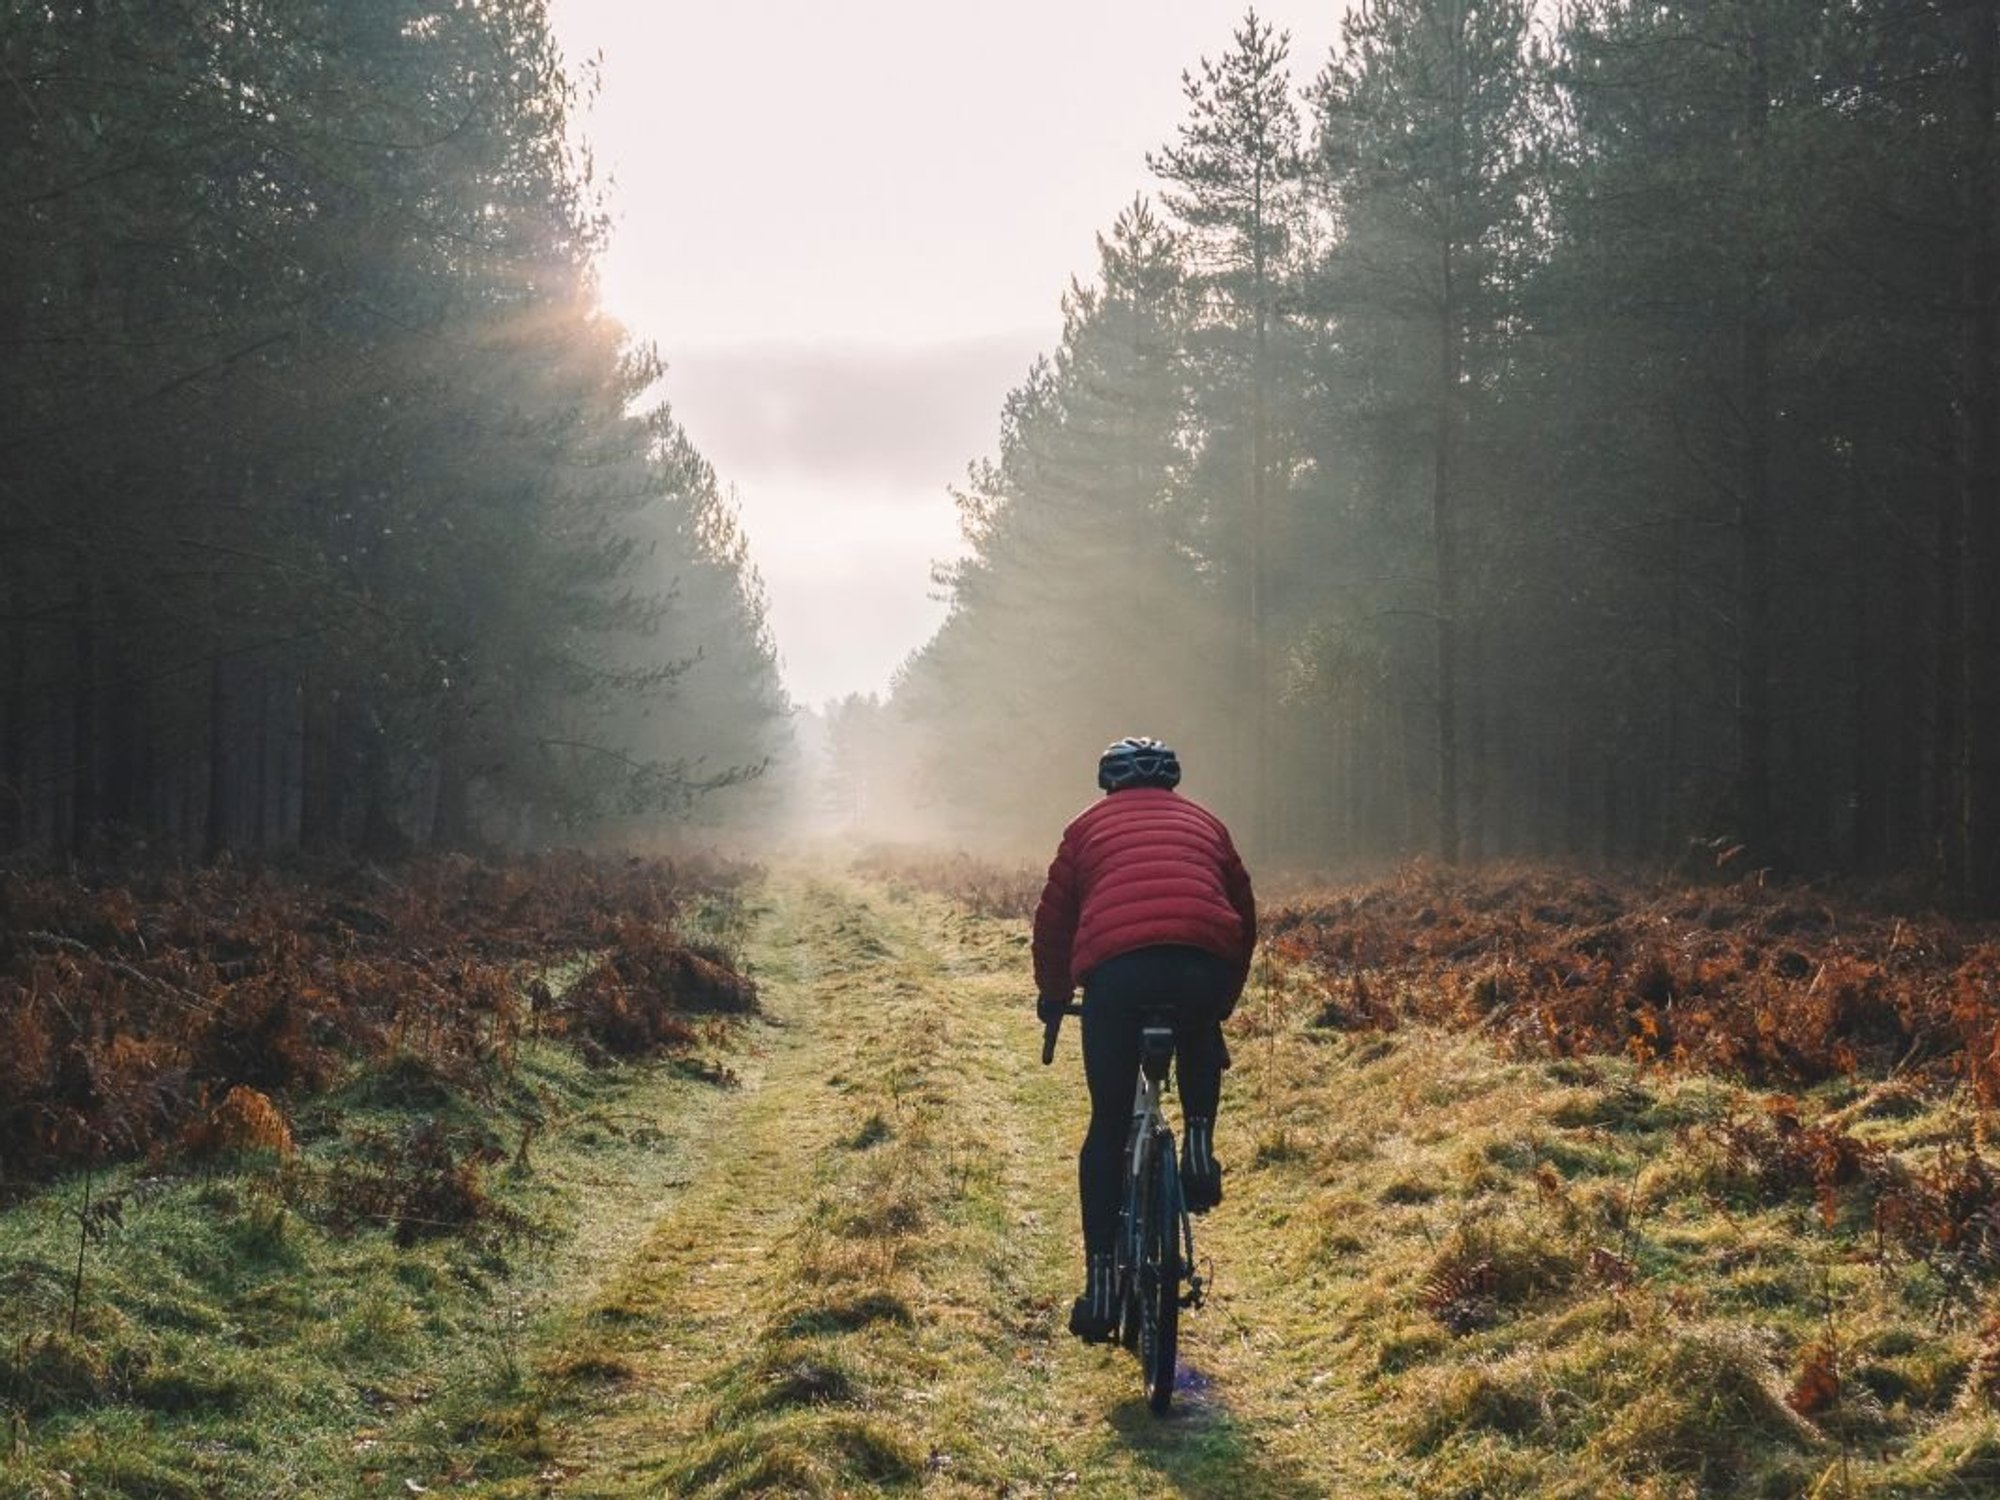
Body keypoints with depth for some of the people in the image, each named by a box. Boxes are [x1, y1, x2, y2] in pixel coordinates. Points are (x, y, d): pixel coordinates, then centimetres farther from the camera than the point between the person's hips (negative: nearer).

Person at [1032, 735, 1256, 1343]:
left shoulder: (1090, 825, 25)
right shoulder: (1203, 822, 29)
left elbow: (1053, 919, 24)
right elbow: (1244, 913, 31)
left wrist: (1053, 997, 38)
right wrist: (1224, 996, 42)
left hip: (1115, 969, -1)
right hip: (1204, 966, 1)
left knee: (1107, 1129, 10)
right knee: (1200, 1044, 38)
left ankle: (1100, 1286, 6)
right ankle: (1198, 1148, 14)